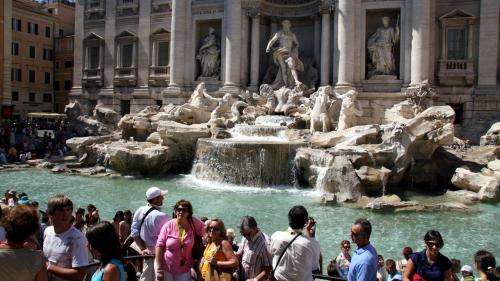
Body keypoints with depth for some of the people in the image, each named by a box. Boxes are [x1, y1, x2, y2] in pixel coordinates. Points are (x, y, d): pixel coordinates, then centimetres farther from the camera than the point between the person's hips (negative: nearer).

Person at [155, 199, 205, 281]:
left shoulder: (193, 223, -6)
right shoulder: (169, 225, -11)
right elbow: (159, 246, -10)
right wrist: (159, 269, -14)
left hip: (184, 270, 2)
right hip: (166, 268, -2)